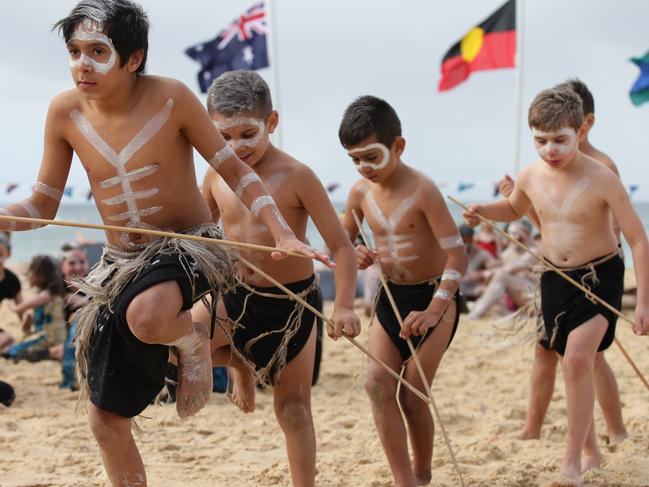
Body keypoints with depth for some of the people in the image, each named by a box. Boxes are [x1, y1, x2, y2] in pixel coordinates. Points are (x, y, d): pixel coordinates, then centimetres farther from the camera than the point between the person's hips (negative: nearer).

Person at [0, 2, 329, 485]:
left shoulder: (170, 97, -16)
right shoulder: (66, 112, -7)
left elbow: (235, 169, -8)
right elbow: (42, 206, 1)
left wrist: (282, 234, -20)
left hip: (190, 247, -4)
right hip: (120, 264, 5)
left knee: (146, 315, -41)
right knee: (106, 419, 7)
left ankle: (192, 341, -4)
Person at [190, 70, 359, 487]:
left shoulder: (296, 176, -17)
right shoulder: (217, 175, -5)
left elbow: (341, 244, -17)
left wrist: (344, 307, -27)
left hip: (293, 302, -3)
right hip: (235, 296, 3)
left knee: (294, 408, 6)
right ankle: (239, 363, 13)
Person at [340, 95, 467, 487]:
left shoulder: (422, 190, -20)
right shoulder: (361, 193, -3)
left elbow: (457, 254, -23)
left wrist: (433, 311, -31)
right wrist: (355, 255, -12)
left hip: (434, 297, -5)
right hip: (390, 297, 5)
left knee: (413, 394, -2)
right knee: (378, 384, -10)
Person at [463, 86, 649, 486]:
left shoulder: (602, 179, -22)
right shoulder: (532, 177, -7)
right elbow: (515, 209, 18)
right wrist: (483, 211, -4)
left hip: (600, 277, -5)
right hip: (556, 278, 5)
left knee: (577, 358, -22)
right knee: (575, 365, 13)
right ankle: (591, 452, 32)